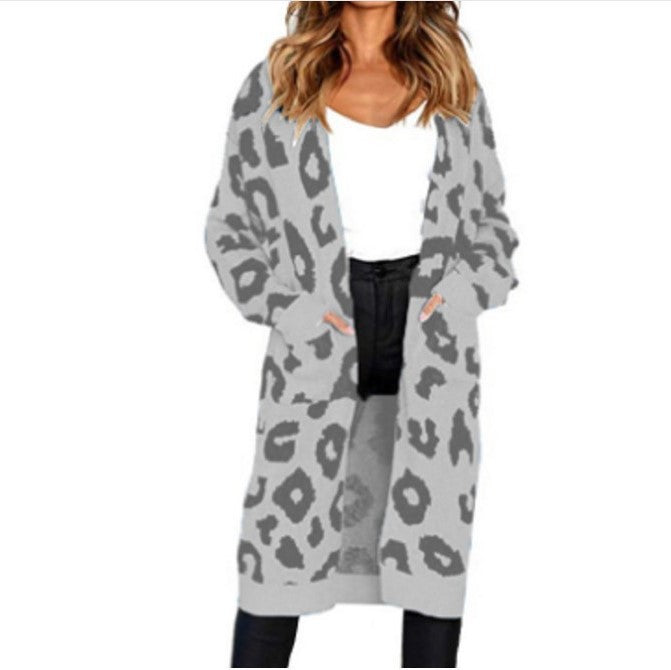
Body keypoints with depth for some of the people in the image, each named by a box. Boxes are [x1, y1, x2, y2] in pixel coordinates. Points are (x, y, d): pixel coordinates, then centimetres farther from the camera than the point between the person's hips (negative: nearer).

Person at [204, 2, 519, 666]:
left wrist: (464, 290, -3)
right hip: (318, 345, -1)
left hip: (431, 336, 2)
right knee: (282, 552, -1)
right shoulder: (272, 86, 4)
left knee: (434, 555, 3)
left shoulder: (452, 84, 9)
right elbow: (229, 227, 8)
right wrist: (287, 307, -7)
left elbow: (489, 219, 15)